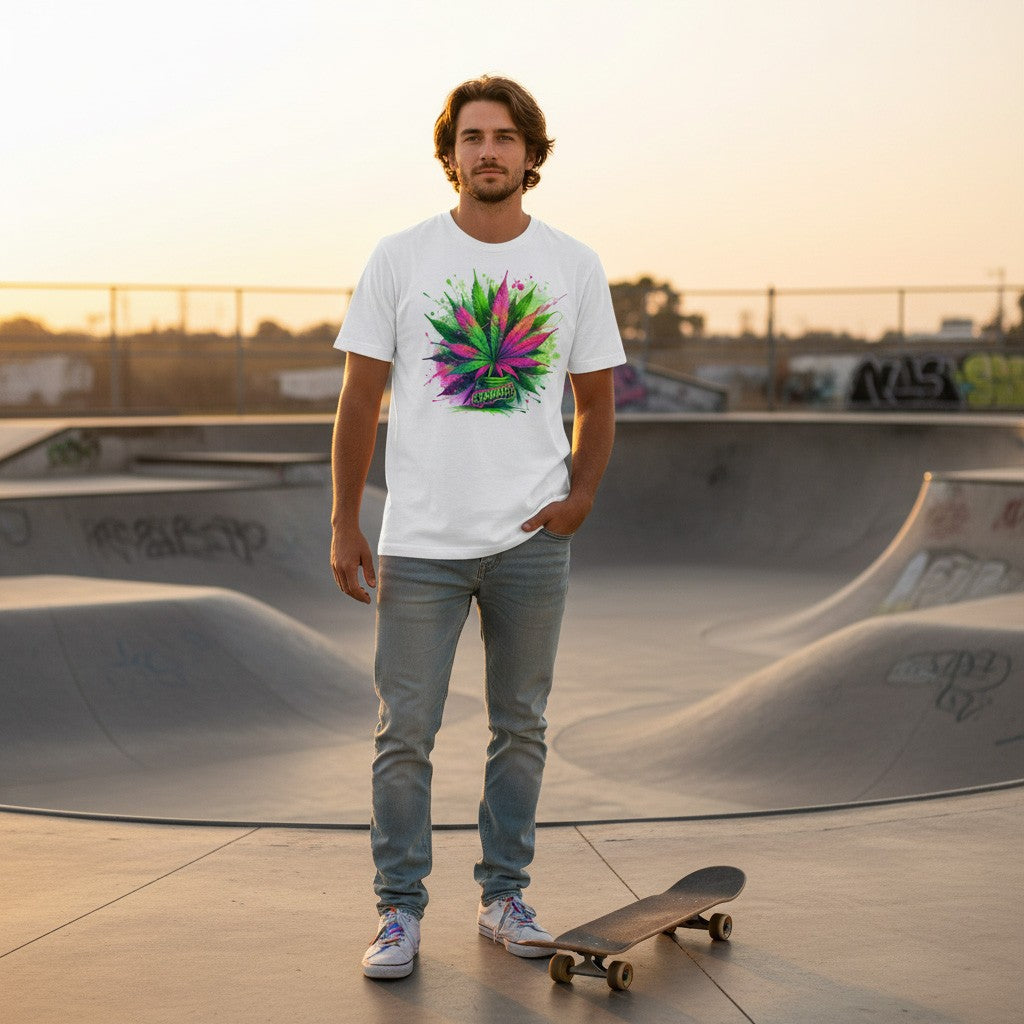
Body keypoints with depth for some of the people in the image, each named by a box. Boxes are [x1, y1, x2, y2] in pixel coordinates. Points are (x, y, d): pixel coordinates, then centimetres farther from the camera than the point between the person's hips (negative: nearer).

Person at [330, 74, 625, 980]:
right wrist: (344, 524, -1)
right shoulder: (399, 259, 1)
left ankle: (505, 897, 23)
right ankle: (400, 912, 10)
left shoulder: (575, 267, 6)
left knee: (521, 727, 10)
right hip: (420, 540, -2)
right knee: (405, 730, -1)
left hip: (532, 541, 2)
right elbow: (360, 400, 3)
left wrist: (581, 494, -3)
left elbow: (597, 402, 13)